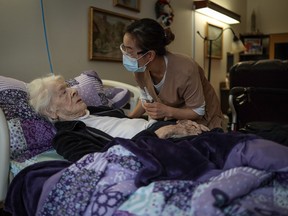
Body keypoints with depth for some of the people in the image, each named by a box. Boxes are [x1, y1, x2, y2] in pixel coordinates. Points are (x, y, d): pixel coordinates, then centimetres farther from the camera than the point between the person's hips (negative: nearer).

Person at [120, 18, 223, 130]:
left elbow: (198, 111, -25)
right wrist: (129, 119, -13)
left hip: (202, 120, -5)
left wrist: (167, 111, -39)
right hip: (172, 119, 5)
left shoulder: (184, 70, -38)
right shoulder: (139, 69, -19)